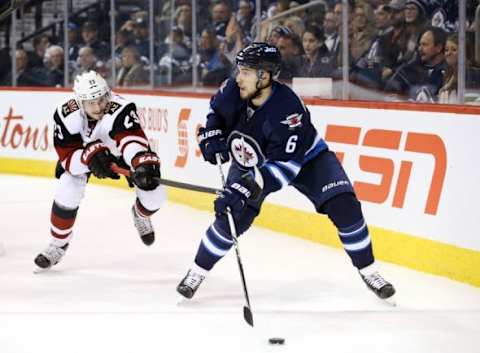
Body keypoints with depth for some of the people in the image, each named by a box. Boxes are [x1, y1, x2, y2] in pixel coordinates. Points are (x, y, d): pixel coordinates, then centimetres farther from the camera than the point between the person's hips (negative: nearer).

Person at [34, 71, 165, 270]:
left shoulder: (120, 110, -43)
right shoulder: (66, 115, -32)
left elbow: (132, 140, -60)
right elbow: (67, 156, -30)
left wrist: (144, 165, -80)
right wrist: (90, 156, -51)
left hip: (119, 149, -1)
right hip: (81, 151, 1)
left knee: (153, 196, -10)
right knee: (67, 192, -17)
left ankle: (140, 215, 29)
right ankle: (58, 244, 7)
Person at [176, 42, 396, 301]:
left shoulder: (288, 110, -39)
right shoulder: (232, 92, -23)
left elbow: (283, 165, -40)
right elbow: (215, 112, 3)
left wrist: (244, 190, -45)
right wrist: (211, 136, -16)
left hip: (305, 159, -3)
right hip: (252, 161, 3)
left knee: (345, 207, -17)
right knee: (232, 217, -12)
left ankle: (369, 271, -1)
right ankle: (197, 272, 8)